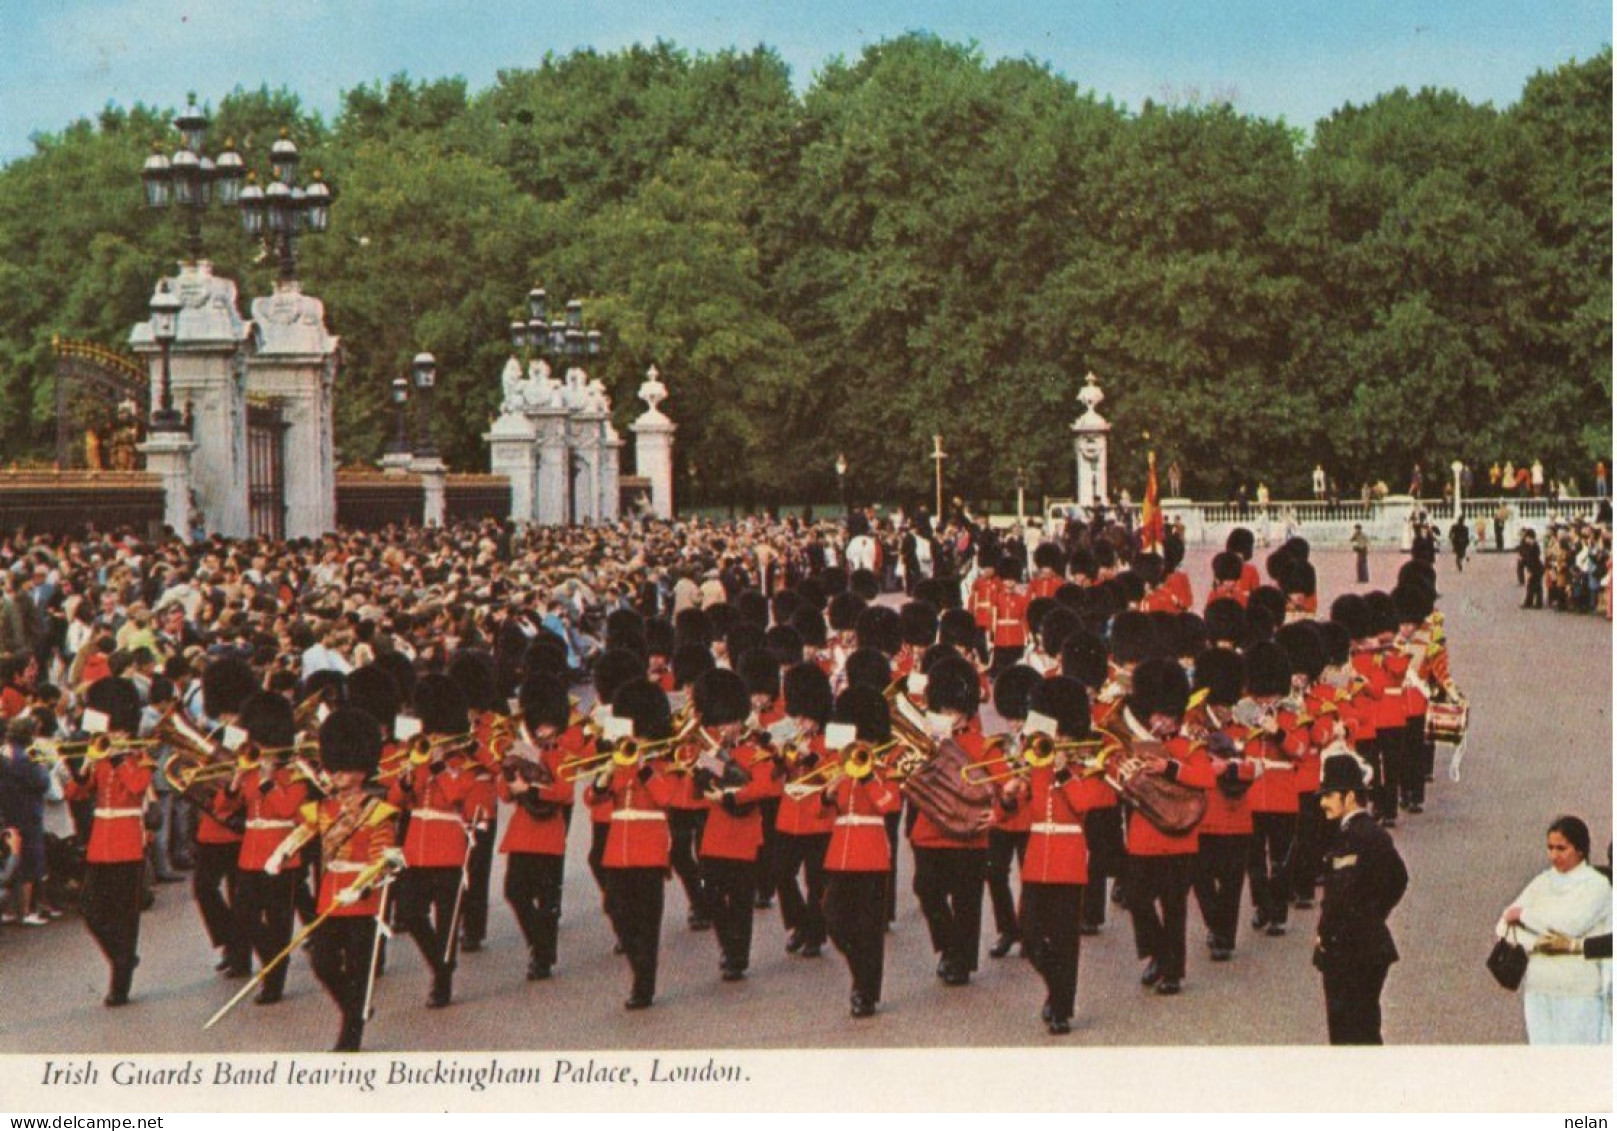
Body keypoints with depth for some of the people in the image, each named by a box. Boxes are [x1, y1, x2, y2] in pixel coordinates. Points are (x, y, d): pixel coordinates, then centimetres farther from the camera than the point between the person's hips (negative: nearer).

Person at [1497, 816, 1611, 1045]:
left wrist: (1523, 914, -4)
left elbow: (1570, 924, -15)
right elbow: (1505, 922, 10)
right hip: (1539, 989, 5)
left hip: (1580, 992, -5)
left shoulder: (1596, 885, -2)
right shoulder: (1542, 882, 13)